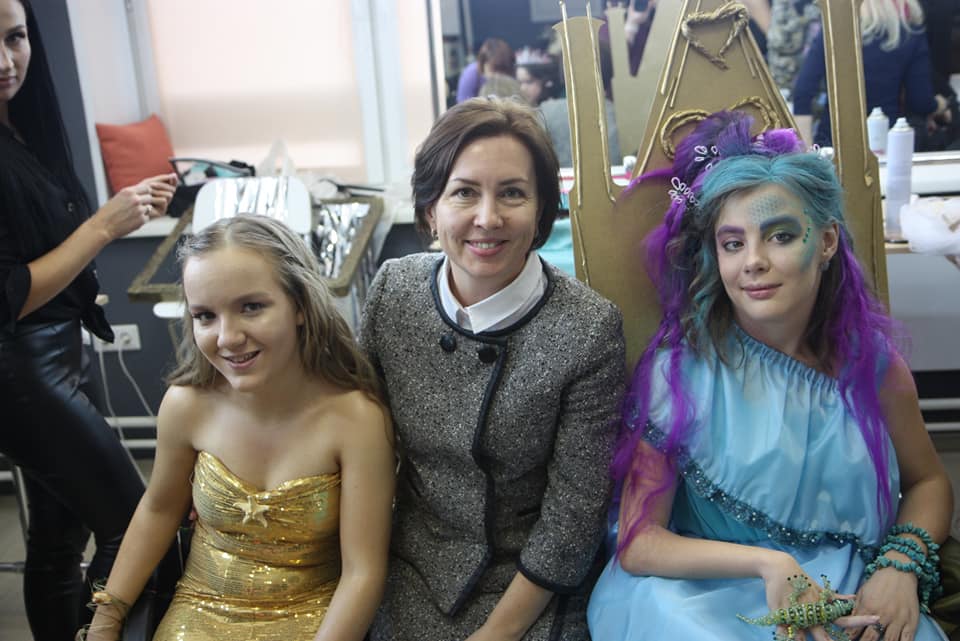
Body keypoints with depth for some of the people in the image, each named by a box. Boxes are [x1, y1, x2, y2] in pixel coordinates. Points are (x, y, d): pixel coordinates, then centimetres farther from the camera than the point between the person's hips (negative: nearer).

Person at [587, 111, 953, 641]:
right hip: (709, 593, -1)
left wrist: (902, 564, -7)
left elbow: (928, 482, 13)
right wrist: (766, 562, -25)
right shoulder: (679, 368, -10)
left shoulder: (870, 359, -2)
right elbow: (637, 543, -12)